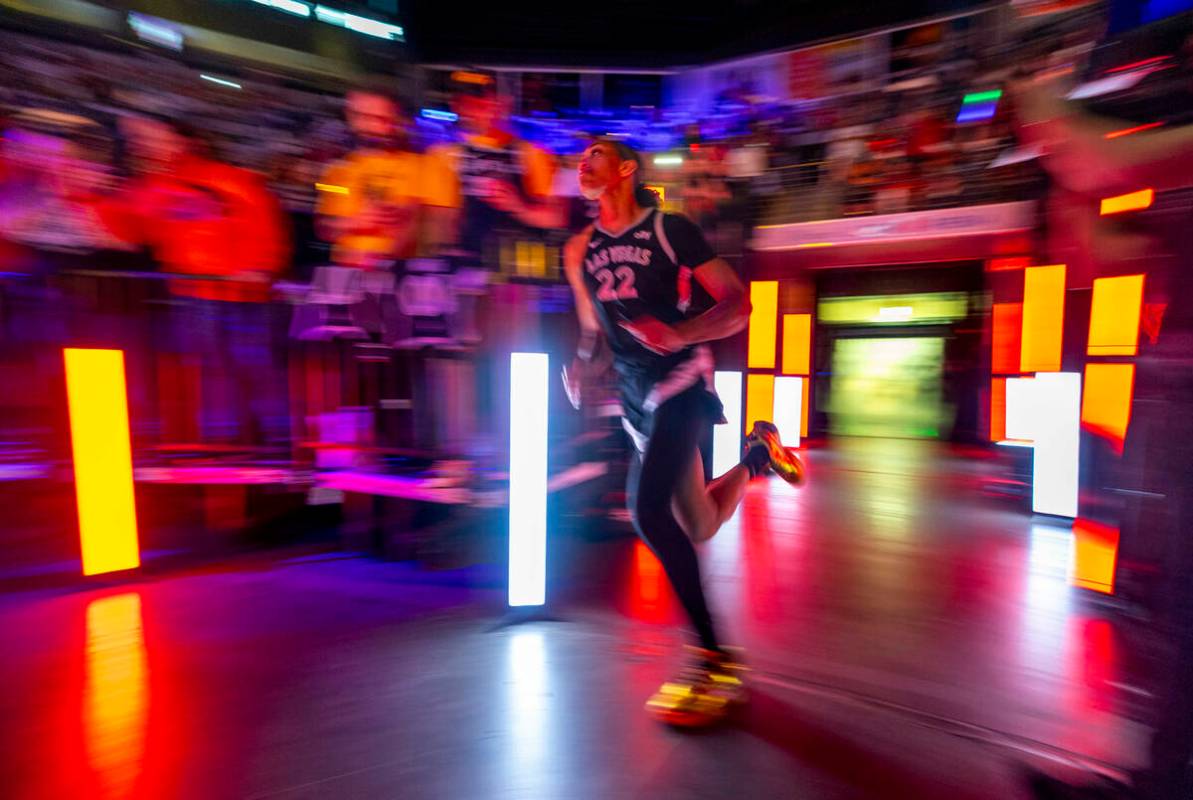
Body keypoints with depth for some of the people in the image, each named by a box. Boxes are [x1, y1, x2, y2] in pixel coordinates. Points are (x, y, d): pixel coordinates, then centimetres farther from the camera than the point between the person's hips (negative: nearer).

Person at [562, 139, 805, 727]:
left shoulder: (670, 230, -2)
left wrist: (680, 332, -23)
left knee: (648, 509, -25)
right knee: (700, 528, 13)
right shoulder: (580, 252, 14)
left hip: (682, 381, -6)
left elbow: (737, 305, -5)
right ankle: (754, 457, 42)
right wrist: (583, 366, 0)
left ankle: (714, 658, -11)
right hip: (636, 397, 6)